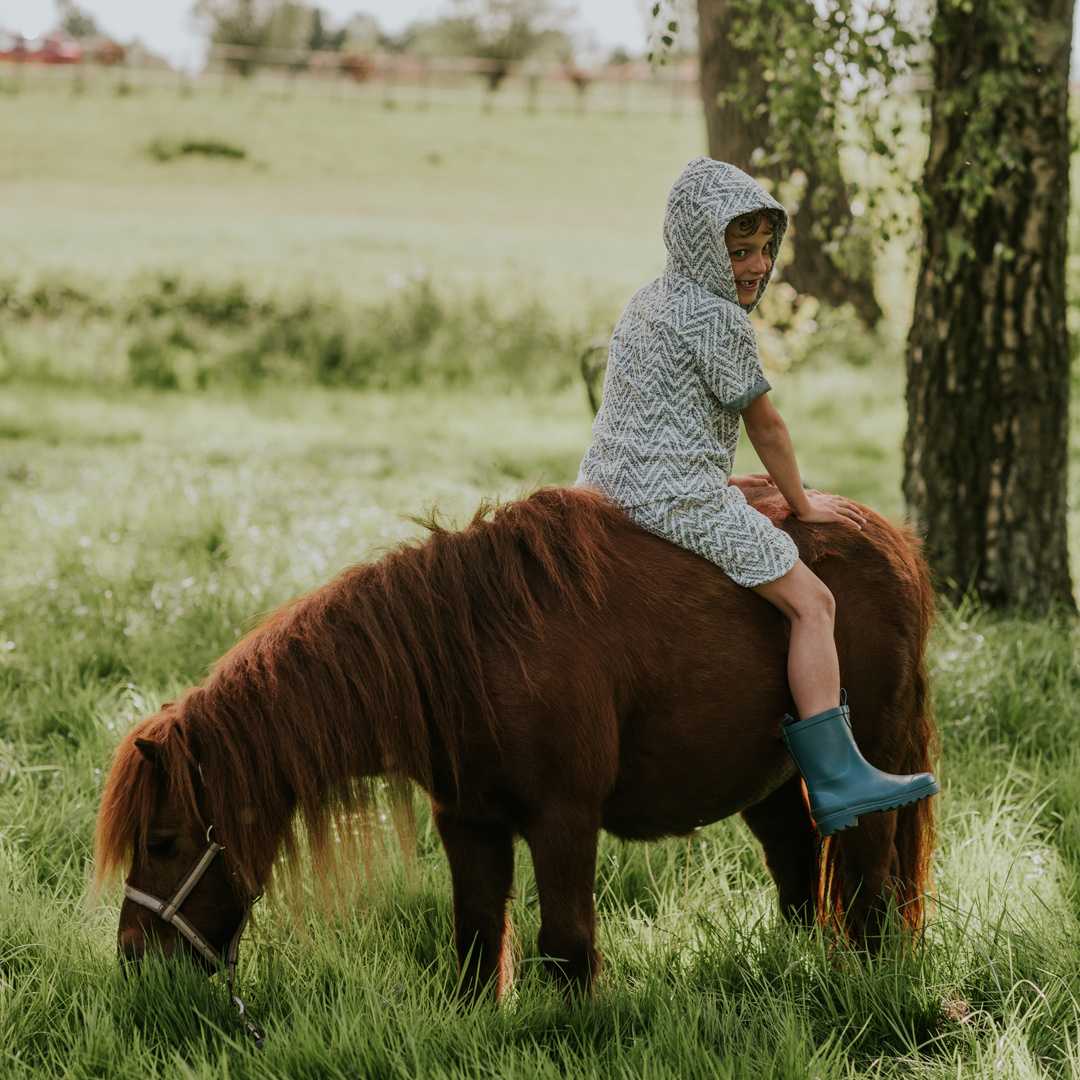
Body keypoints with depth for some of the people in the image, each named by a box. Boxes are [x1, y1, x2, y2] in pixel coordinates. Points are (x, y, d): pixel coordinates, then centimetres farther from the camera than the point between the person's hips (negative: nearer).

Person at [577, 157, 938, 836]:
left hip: (610, 483, 10)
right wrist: (801, 503, 7)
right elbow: (765, 423, -6)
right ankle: (835, 779, -18)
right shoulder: (718, 318, -13)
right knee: (811, 602, -11)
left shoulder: (648, 302, 15)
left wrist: (716, 480, 26)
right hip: (678, 495, -10)